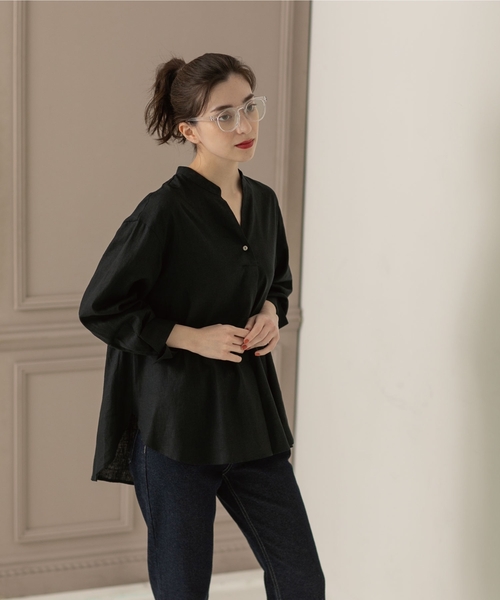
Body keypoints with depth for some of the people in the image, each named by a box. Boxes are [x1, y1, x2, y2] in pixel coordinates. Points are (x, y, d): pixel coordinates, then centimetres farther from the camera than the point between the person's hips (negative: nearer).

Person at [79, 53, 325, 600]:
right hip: (175, 423, -6)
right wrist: (192, 338, -14)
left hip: (250, 414, 6)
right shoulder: (164, 211, -14)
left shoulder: (263, 202, 6)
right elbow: (99, 308, -11)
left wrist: (271, 314, 1)